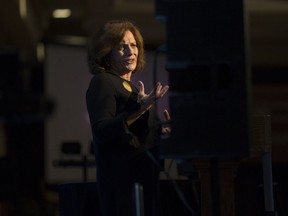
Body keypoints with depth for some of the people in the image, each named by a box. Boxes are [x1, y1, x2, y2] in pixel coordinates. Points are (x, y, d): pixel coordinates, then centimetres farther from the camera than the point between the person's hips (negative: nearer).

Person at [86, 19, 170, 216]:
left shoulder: (133, 87, 20)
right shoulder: (102, 82, -6)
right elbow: (101, 132, -20)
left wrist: (161, 130, 9)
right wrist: (140, 109, -27)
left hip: (144, 176, 9)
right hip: (121, 177, -9)